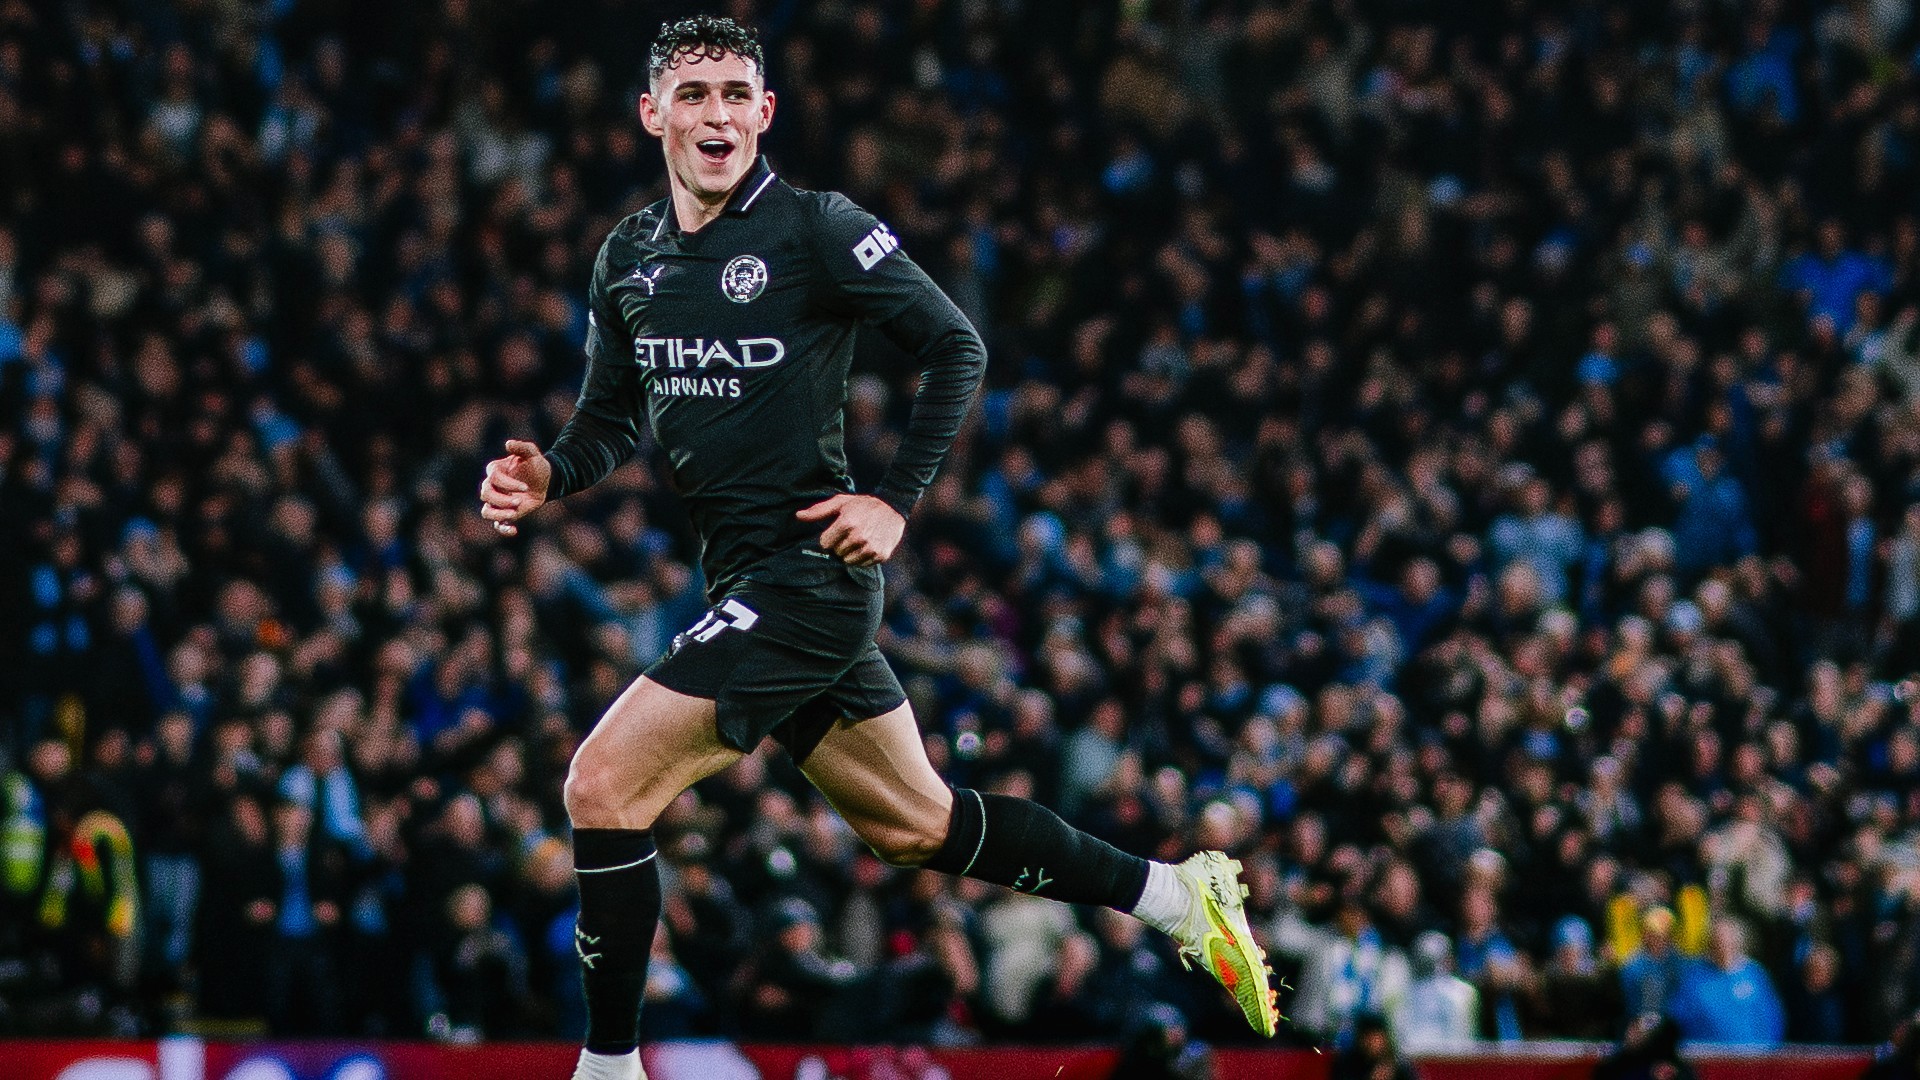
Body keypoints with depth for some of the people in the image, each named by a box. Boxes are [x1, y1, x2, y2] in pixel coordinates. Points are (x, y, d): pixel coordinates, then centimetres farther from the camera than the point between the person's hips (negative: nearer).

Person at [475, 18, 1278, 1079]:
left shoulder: (814, 228, -10)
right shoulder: (628, 256, 10)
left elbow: (955, 346, -7)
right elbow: (612, 416, 19)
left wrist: (896, 500, -12)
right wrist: (549, 471, -2)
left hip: (808, 567, -8)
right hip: (744, 582, 8)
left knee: (602, 787, -15)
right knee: (915, 826, 17)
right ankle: (1173, 894, 28)